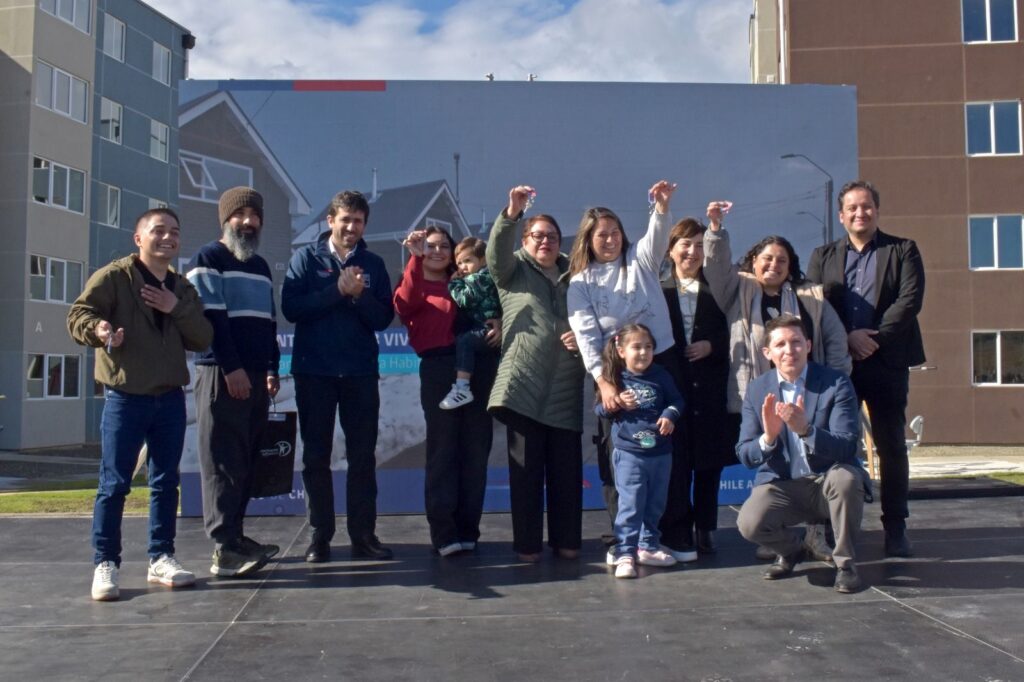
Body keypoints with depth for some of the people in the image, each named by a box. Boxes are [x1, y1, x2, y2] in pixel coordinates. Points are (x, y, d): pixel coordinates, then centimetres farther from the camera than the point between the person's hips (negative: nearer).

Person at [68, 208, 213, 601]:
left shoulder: (183, 289, 12)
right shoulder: (113, 277, -4)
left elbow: (203, 339, 5)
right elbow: (78, 315, -10)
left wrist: (177, 309, -10)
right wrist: (98, 330, -32)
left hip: (170, 398, 5)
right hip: (124, 397, -5)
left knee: (166, 483, 9)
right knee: (114, 484, -2)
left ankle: (161, 558, 19)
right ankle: (105, 564, 8)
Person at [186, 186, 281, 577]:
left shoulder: (260, 266, 22)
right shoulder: (208, 259, 0)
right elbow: (209, 317, -11)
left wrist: (272, 367, 15)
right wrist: (231, 367, -17)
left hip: (256, 374, 7)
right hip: (221, 373, -7)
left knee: (245, 461, 7)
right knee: (223, 462, -9)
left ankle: (233, 536, 13)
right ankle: (226, 549, -10)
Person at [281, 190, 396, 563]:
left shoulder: (373, 264, 8)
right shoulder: (306, 258, 3)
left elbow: (384, 318, 1)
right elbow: (291, 308, -10)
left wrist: (359, 295, -15)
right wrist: (338, 290, -16)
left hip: (361, 371, 2)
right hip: (314, 371, -1)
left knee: (363, 456, 4)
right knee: (316, 456, 5)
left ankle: (363, 534, 12)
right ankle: (319, 535, 13)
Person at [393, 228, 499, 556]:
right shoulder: (415, 286, 9)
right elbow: (404, 304, -14)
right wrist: (415, 259, -25)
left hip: (480, 366, 4)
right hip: (439, 367, -4)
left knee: (476, 449, 4)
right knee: (443, 448, -4)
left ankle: (467, 530, 12)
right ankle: (444, 533, -1)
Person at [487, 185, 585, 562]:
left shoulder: (572, 276, 20)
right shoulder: (513, 270, 10)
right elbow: (496, 252, -12)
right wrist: (511, 213, -28)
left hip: (565, 388, 3)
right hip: (523, 386, -3)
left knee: (567, 468, 5)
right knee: (526, 468, 1)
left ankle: (566, 540, 17)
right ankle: (527, 544, 9)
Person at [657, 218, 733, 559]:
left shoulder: (715, 291, 10)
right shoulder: (656, 290, 8)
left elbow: (730, 335, 8)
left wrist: (711, 345, -9)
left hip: (710, 389, 1)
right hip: (671, 387, -1)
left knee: (709, 462, 4)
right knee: (675, 463, -4)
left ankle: (705, 530, 17)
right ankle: (677, 533, 4)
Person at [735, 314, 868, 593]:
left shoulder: (836, 383, -9)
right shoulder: (757, 390, -1)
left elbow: (847, 447, -19)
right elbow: (745, 456, -4)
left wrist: (805, 429, -38)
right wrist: (768, 437, -28)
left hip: (828, 483, -1)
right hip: (781, 484, 2)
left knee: (845, 476, -35)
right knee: (748, 523, -27)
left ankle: (845, 561, -8)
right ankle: (791, 550, 12)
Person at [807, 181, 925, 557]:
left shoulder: (903, 250, 8)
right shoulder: (823, 256, 13)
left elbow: (910, 300, -5)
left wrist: (876, 338, -15)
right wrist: (848, 338, -13)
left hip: (887, 361, -1)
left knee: (892, 446, 3)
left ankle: (895, 528, 12)